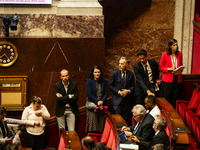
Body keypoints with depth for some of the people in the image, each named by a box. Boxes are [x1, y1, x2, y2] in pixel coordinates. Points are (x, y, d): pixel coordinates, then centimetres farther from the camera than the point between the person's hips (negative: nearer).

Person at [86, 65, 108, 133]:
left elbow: (106, 93, 7)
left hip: (101, 105, 4)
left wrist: (102, 101, -12)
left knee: (101, 125, 2)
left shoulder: (103, 81, 9)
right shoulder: (89, 81, -2)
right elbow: (89, 94, -8)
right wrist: (97, 102, -15)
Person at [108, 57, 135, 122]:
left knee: (125, 118, 7)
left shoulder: (130, 74, 2)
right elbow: (110, 86, -3)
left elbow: (132, 86, 8)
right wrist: (119, 92, -13)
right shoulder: (114, 73, -4)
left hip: (127, 99, 2)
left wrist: (128, 91, -13)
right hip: (117, 99, -2)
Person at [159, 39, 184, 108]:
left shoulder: (180, 54, 8)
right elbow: (161, 68, 0)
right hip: (167, 80, -3)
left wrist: (180, 69, -2)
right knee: (166, 100, -2)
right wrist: (170, 69, -15)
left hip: (177, 80, 3)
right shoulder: (165, 54, -3)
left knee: (175, 101, 2)